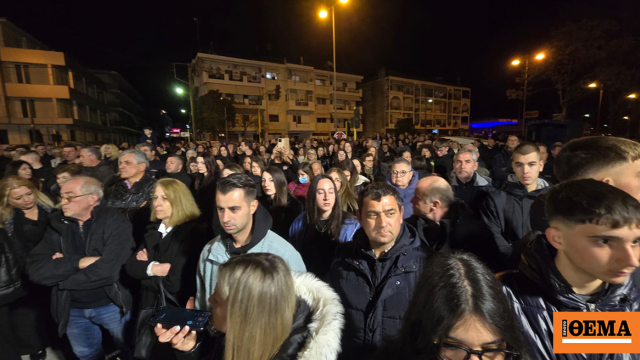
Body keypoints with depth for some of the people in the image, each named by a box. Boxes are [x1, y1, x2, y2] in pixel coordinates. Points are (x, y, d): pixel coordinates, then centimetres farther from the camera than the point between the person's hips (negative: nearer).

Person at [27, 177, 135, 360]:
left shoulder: (115, 222, -19)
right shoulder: (58, 225, -2)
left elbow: (106, 271, -27)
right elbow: (35, 270, -9)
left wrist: (58, 272, -13)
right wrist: (78, 262, -23)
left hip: (111, 305, -4)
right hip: (72, 309, 5)